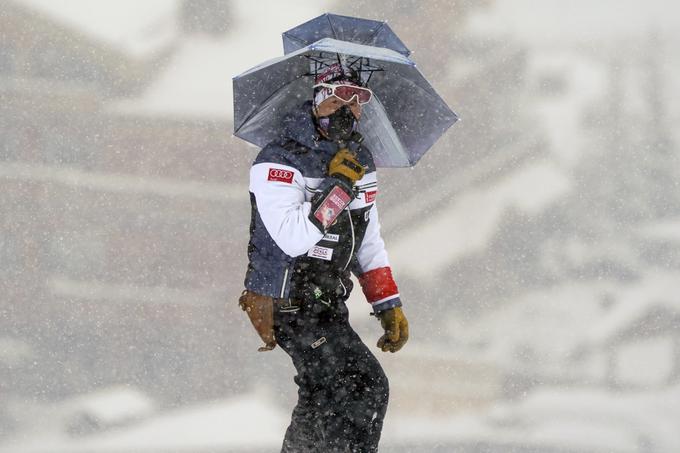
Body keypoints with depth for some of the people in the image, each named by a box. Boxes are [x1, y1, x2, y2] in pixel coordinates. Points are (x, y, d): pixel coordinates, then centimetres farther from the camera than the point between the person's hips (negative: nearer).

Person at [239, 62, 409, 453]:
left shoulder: (359, 162, 7)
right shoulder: (279, 163, -18)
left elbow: (370, 242, 16)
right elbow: (294, 239, -32)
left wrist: (390, 307, 11)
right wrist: (339, 186, -27)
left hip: (327, 301, 9)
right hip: (289, 304, -9)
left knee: (323, 396, 22)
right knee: (366, 388, -15)